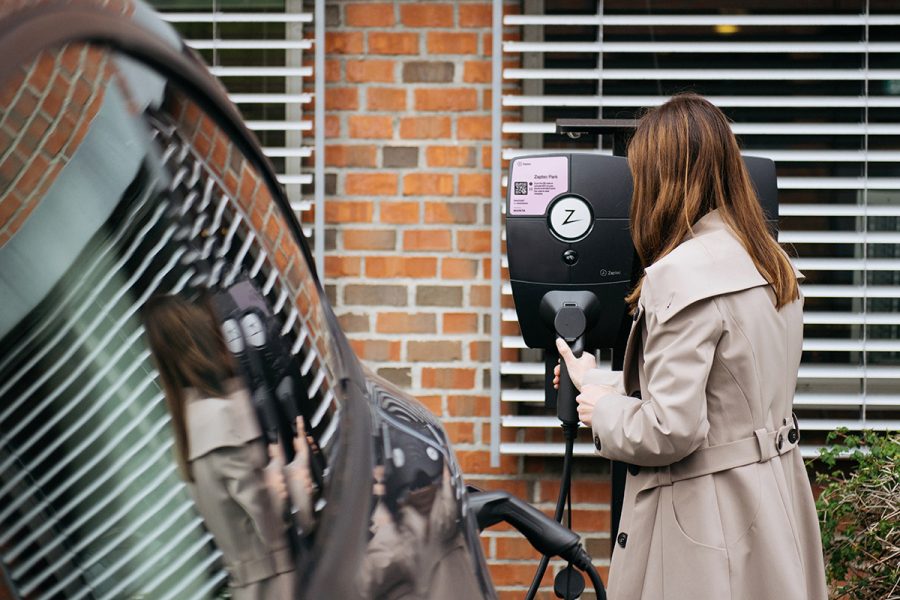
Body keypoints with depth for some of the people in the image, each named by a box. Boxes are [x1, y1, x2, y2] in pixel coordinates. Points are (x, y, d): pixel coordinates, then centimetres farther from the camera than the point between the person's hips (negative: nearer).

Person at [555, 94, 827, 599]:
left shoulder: (682, 274, -19)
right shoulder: (772, 265, 9)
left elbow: (672, 430, -22)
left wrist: (604, 411, -3)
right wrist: (597, 381, 25)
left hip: (707, 516, -9)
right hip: (775, 500, 9)